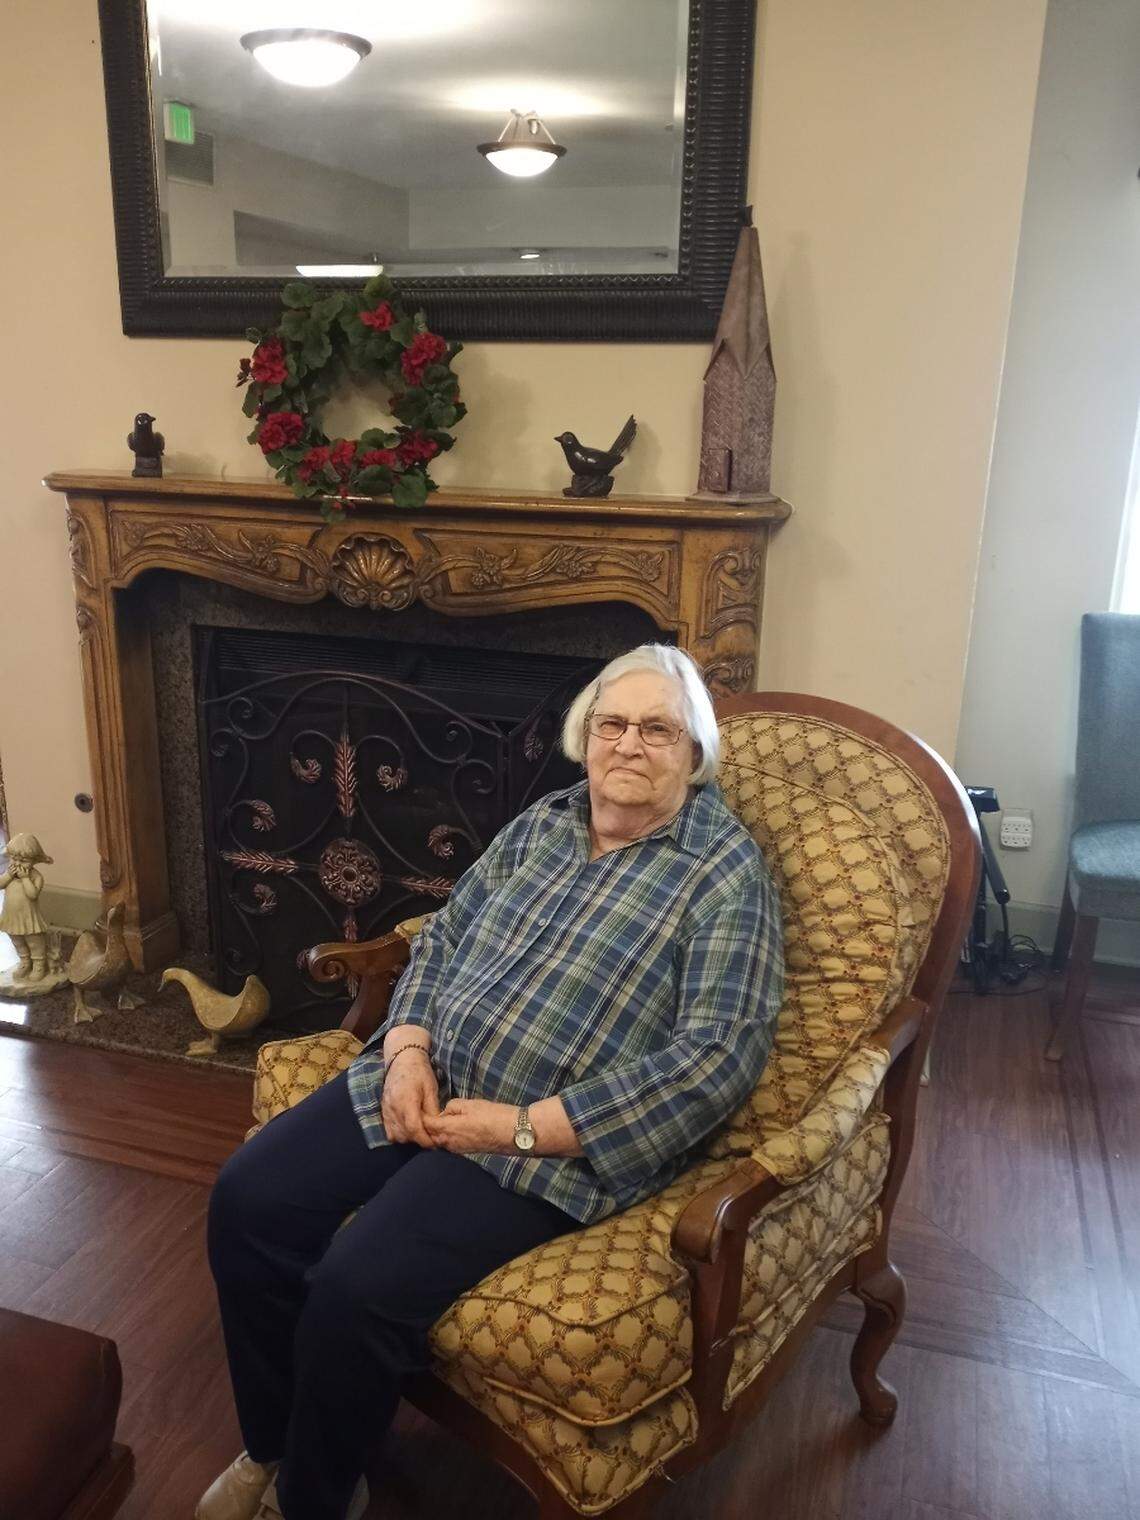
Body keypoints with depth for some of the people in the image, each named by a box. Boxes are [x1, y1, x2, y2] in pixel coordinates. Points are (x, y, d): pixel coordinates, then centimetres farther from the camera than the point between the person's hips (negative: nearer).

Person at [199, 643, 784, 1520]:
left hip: (554, 1141, -6)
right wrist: (407, 1051, -6)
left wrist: (522, 1128, -19)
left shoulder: (728, 873, -10)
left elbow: (720, 1057, -18)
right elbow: (443, 937, 14)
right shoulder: (544, 822, 10)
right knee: (248, 1202, -6)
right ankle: (272, 1448, 17)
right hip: (426, 1083, 7)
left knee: (357, 1288, -21)